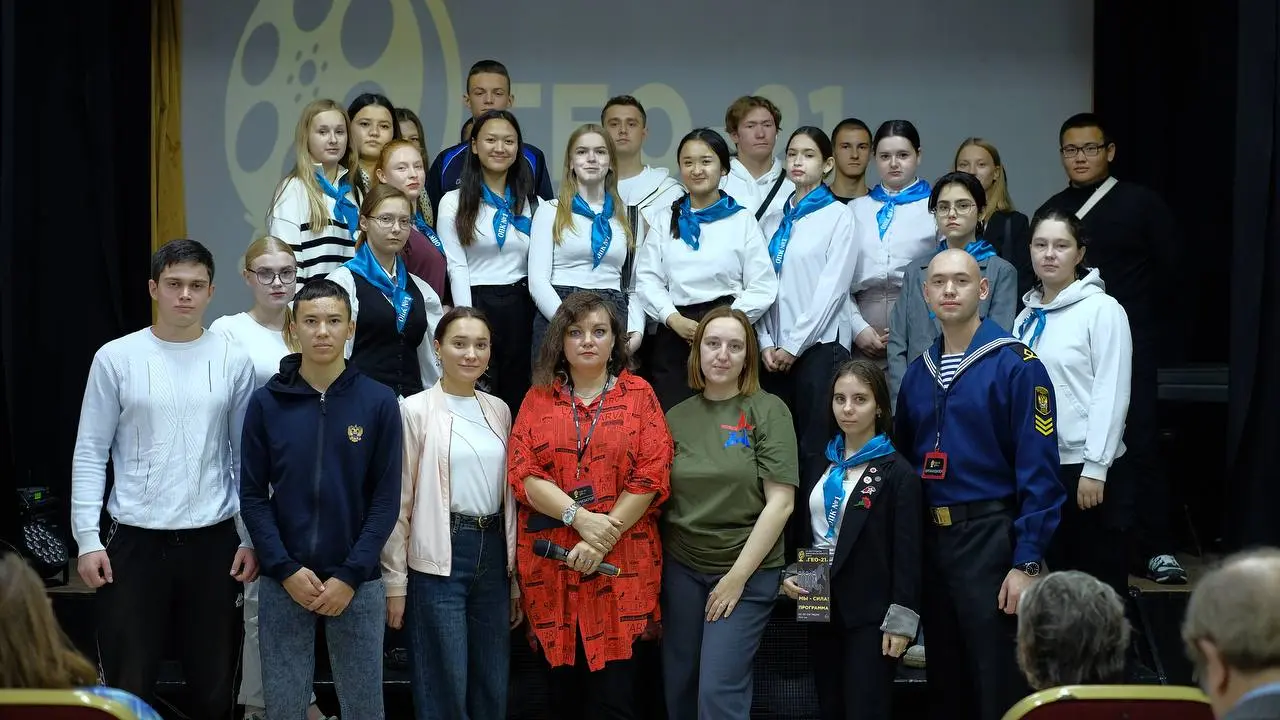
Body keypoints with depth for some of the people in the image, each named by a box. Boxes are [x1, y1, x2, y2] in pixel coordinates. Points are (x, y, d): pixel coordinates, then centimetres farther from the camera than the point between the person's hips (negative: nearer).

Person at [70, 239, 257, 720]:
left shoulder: (233, 361, 3)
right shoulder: (116, 358, -1)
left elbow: (246, 457, 7)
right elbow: (90, 454, 0)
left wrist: (250, 538, 2)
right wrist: (88, 539, -6)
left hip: (214, 540, 2)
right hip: (134, 540, -1)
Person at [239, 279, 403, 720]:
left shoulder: (379, 402, -1)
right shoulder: (266, 403, 1)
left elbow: (386, 498, -2)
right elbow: (253, 495, 1)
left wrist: (350, 576, -9)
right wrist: (286, 570, -10)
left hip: (358, 584, 0)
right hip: (283, 583, 1)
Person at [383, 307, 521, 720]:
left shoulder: (499, 411, 11)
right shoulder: (415, 411, -5)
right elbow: (399, 501, -5)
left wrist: (515, 575, 14)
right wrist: (395, 581, -8)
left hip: (492, 552, 5)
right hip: (438, 560, -5)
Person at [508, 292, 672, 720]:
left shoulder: (638, 395, 6)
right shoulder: (538, 399, 10)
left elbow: (651, 476, -3)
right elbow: (522, 474, -1)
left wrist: (603, 538, -12)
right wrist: (580, 518, -14)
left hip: (620, 564, -2)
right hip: (551, 563, 2)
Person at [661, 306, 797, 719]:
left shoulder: (768, 411, -4)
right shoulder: (676, 418, 6)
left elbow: (781, 503, -9)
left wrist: (737, 576, -12)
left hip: (748, 571, -4)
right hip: (681, 568, 4)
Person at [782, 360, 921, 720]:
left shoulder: (897, 473, -6)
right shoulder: (817, 468, 13)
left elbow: (907, 553, -10)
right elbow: (800, 534, 18)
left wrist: (900, 620, -14)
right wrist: (790, 575, 0)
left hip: (870, 615, -6)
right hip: (821, 609, 6)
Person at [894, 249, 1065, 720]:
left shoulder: (1016, 366, -9)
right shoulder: (918, 372, 10)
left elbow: (1038, 471, -14)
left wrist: (1027, 563, -18)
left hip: (989, 538, -6)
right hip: (929, 539, 6)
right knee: (944, 682, 15)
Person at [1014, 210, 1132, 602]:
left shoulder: (1101, 309, -6)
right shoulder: (1027, 316, 12)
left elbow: (1112, 393, -12)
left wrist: (1094, 468, -16)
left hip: (1086, 466, -6)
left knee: (1100, 580, -1)